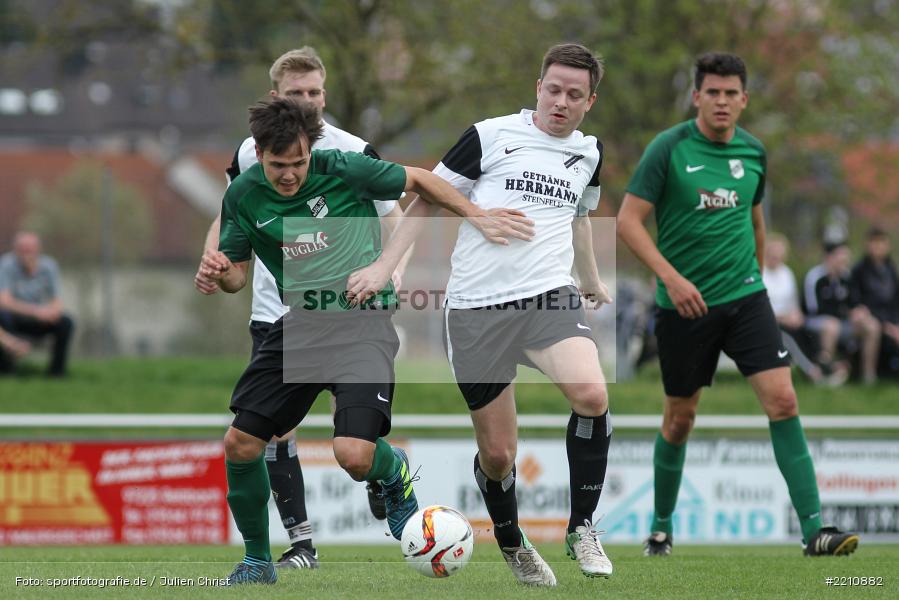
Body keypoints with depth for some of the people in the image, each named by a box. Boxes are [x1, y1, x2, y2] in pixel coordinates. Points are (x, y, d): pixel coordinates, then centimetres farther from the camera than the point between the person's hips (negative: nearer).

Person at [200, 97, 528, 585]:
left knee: (354, 454, -22)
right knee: (239, 444, -4)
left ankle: (395, 473, 17)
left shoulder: (343, 170, -12)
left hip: (363, 320, -4)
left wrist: (477, 217, 6)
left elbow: (417, 180, 4)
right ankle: (257, 560, 18)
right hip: (300, 323, 4)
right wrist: (220, 272, -14)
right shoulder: (243, 196, -2)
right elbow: (237, 274, 9)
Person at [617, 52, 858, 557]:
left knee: (783, 400, -12)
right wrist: (671, 277, -20)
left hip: (745, 297, 3)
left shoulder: (753, 153, 5)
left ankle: (813, 528, -14)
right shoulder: (669, 149, -9)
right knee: (681, 417, 8)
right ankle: (662, 527, 29)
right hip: (684, 303, -3)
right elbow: (629, 221, -10)